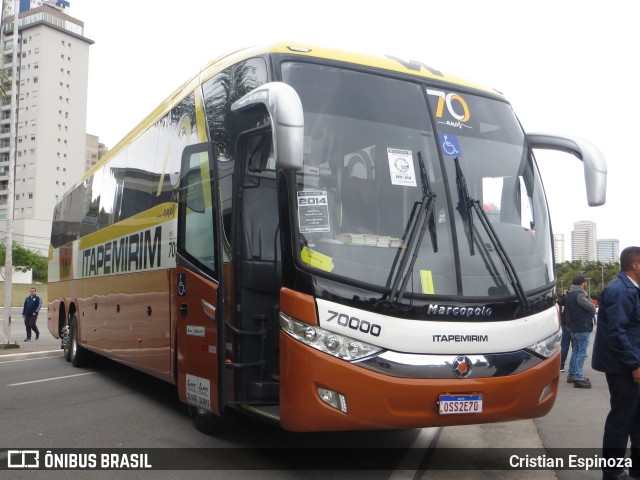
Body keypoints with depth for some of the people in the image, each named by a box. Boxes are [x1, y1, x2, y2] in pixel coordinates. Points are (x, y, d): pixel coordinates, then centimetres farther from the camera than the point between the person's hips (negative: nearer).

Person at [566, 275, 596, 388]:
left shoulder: (570, 294, 14)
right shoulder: (579, 295, -17)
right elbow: (592, 307, -16)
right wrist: (587, 297, -2)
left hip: (574, 328, 10)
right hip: (583, 328, -10)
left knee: (575, 352, 17)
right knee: (582, 354, -9)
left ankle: (572, 375, 23)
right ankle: (578, 379, -11)